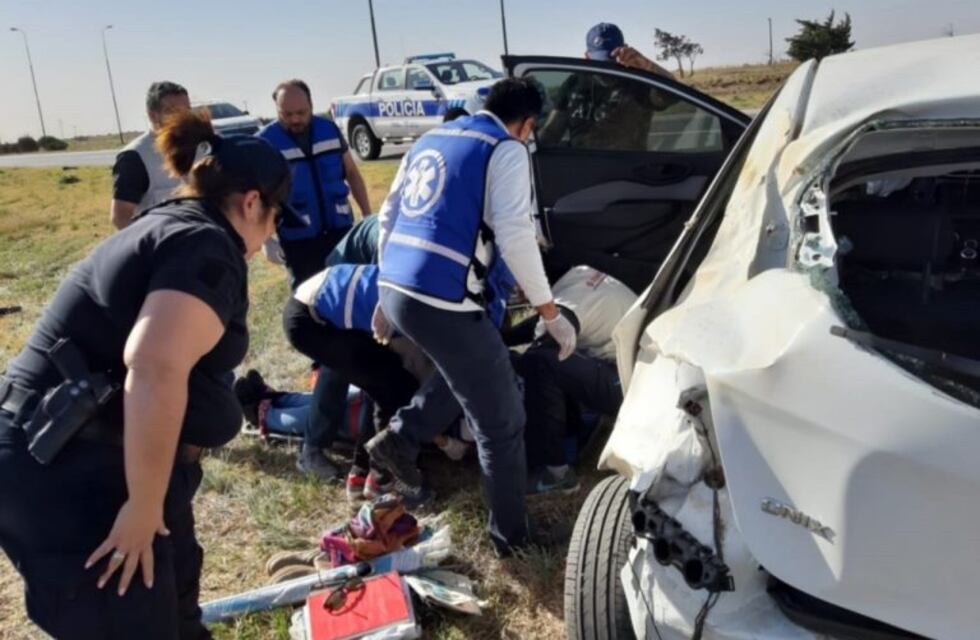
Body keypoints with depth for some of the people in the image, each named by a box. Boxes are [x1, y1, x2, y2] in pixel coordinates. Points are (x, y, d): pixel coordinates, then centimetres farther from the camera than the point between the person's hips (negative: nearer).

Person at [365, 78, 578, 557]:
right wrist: (550, 313, -8)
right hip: (441, 301, -8)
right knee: (502, 423, 7)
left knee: (467, 366, 33)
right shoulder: (506, 150, -3)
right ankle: (510, 535, 20)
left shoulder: (431, 139, 20)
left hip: (395, 289, 8)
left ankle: (400, 438, 24)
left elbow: (389, 217, 22)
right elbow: (514, 235, -15)